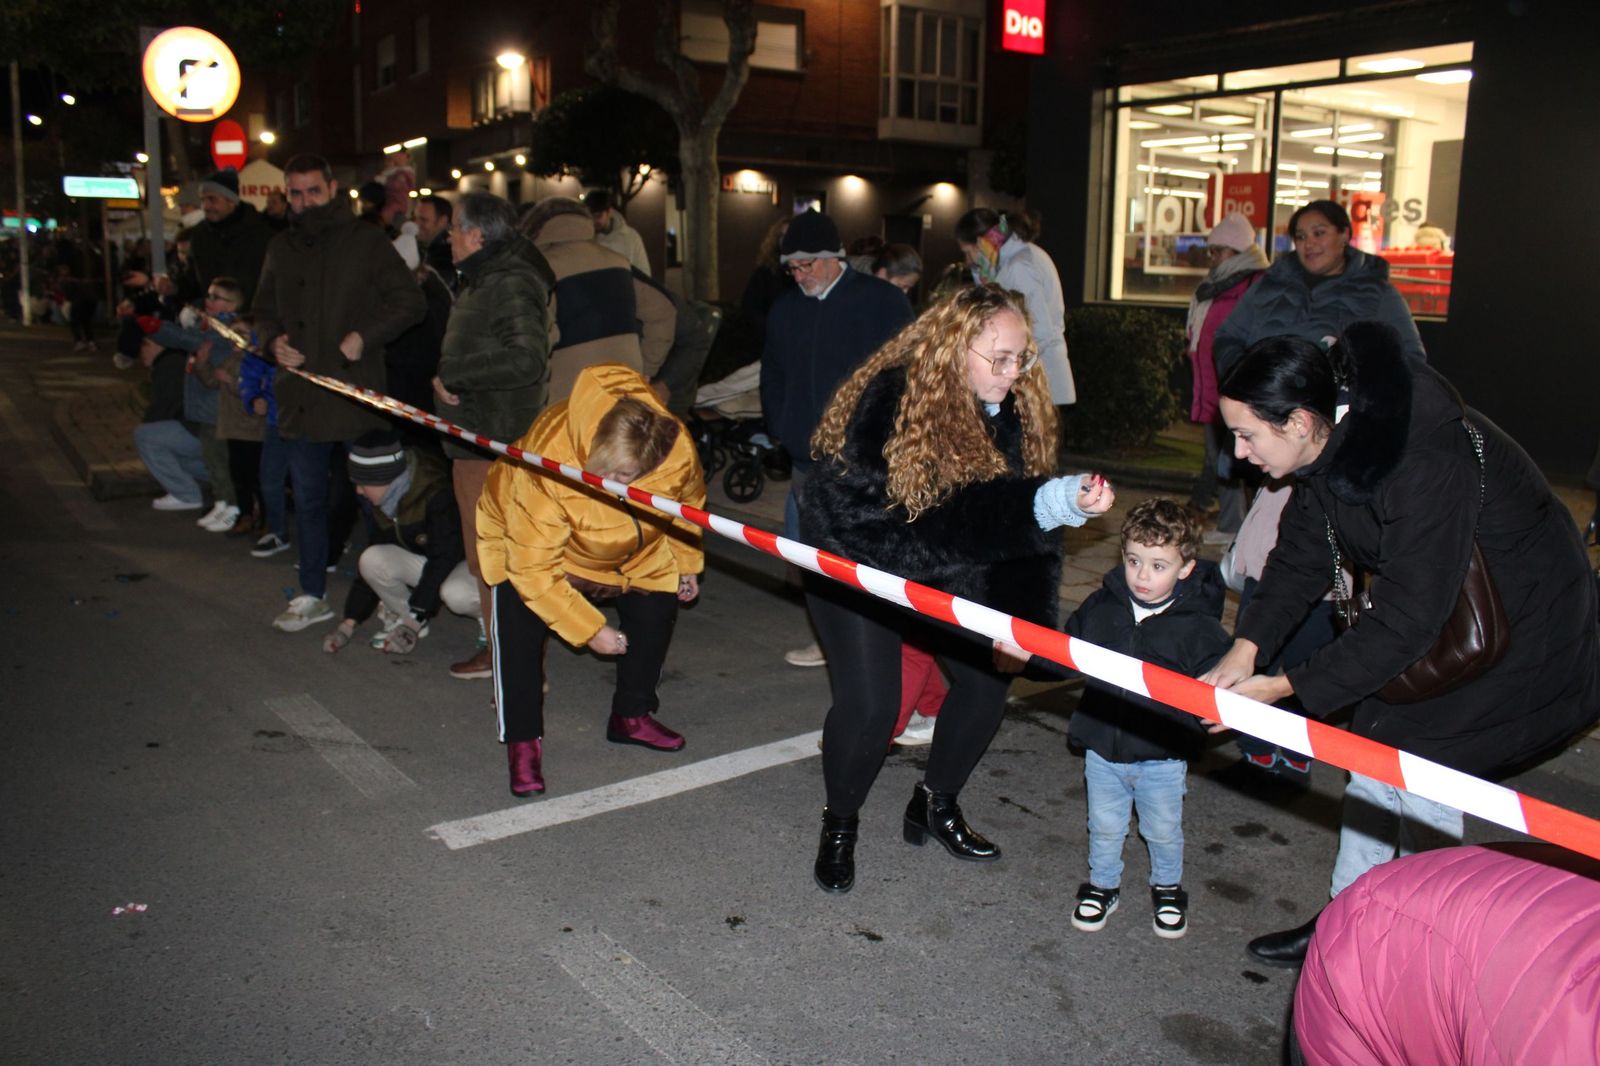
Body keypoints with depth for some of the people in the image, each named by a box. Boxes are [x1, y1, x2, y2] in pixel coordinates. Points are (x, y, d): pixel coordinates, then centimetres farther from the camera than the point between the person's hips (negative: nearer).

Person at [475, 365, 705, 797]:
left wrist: (687, 564, 7)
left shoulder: (676, 450, -33)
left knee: (657, 607, -1)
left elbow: (688, 501, -6)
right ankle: (523, 740, -6)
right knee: (519, 620, -22)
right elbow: (533, 567, -35)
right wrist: (589, 631, -31)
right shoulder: (544, 473, -45)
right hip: (526, 538, -4)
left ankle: (632, 715, 21)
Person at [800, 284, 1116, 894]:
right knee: (869, 704, -14)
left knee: (989, 675, 1)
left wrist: (1022, 618, -19)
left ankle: (936, 807, 26)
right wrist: (1052, 503, -47)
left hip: (941, 569, 6)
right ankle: (839, 825, 15)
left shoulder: (1012, 407, -11)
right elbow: (958, 513, -37)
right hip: (854, 560, -6)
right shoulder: (895, 400, -30)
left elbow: (1020, 519, -10)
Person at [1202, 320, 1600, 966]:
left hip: (1524, 625, -8)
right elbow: (1300, 557, -6)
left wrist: (1288, 686, -30)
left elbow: (1404, 622, -34)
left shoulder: (1426, 465, -37)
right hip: (1430, 606, 8)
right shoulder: (1331, 444, -11)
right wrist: (1247, 646, -21)